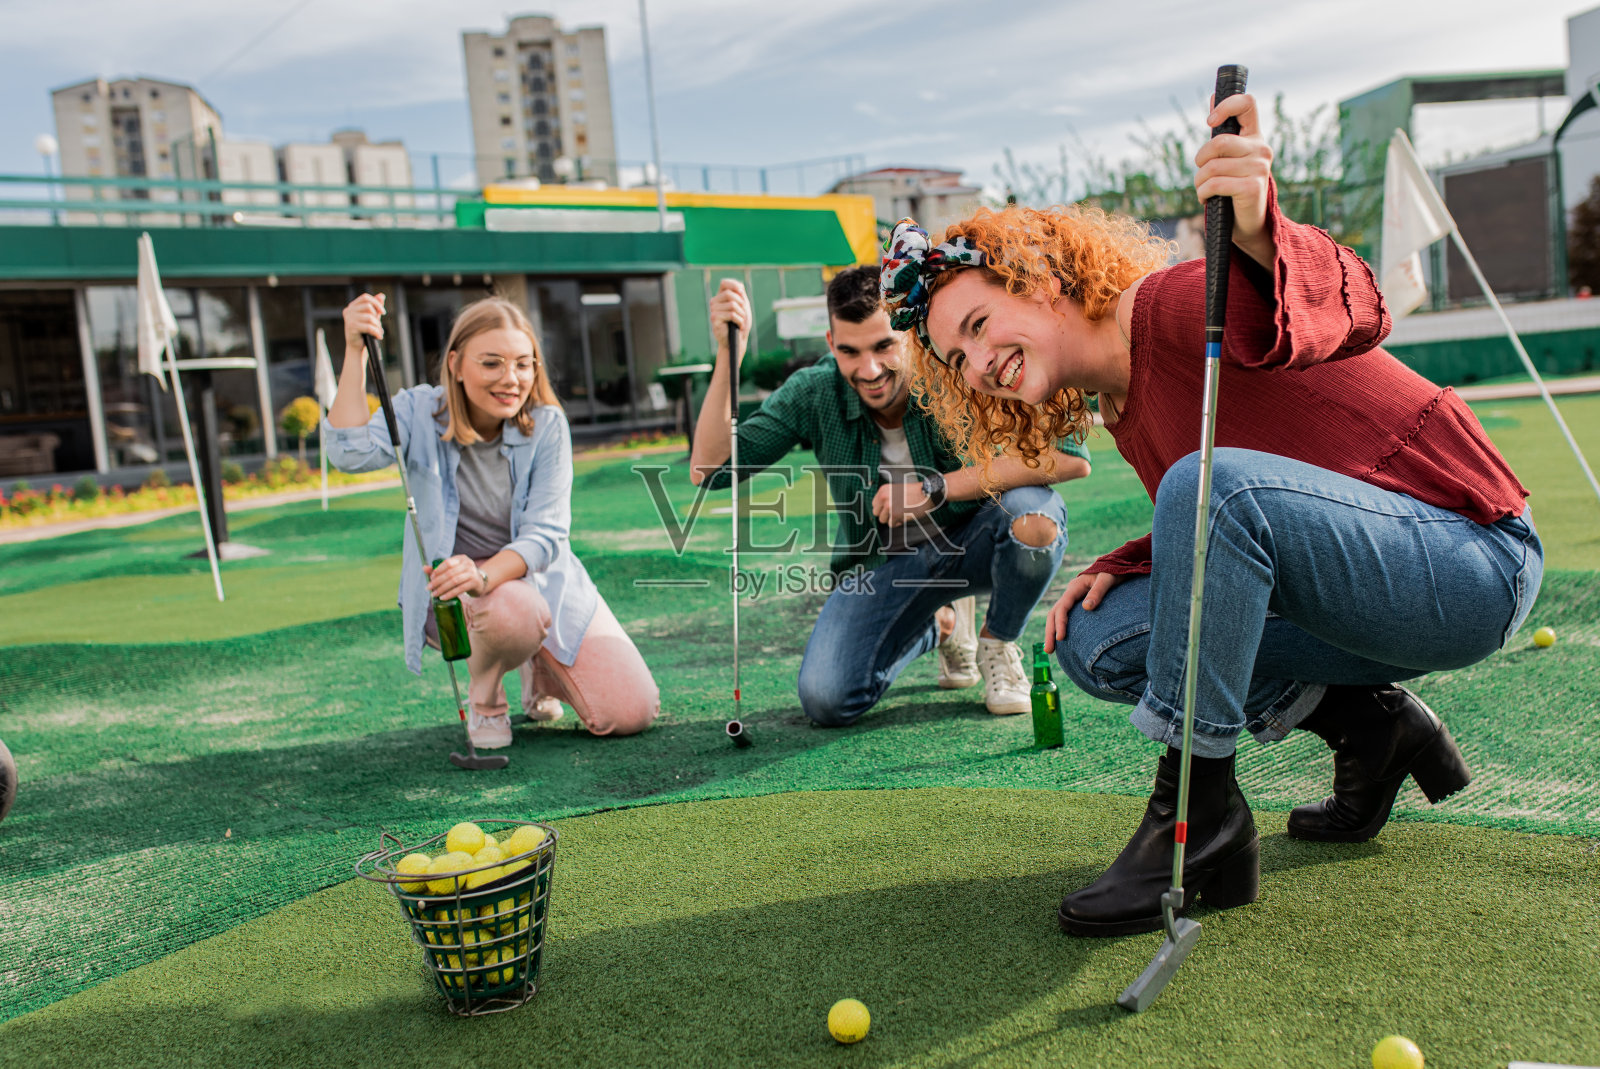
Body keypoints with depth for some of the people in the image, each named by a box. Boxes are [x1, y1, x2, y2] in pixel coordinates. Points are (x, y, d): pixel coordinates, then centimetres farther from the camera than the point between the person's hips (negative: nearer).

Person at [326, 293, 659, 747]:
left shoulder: (547, 425, -11)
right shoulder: (420, 412, -11)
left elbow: (546, 535, -19)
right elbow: (350, 452, -31)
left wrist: (483, 574, -39)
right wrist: (355, 352, -36)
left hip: (541, 577, 2)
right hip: (451, 589, -2)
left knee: (631, 714, -11)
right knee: (515, 610, -40)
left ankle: (538, 664, 22)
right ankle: (484, 695, -3)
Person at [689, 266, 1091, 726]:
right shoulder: (814, 393, -15)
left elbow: (1072, 456, -34)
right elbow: (709, 469, -18)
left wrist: (936, 489, -34)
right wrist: (729, 355, -30)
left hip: (973, 542, -2)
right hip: (885, 562, 2)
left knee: (1036, 515, -35)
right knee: (826, 701, -18)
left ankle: (998, 643, 0)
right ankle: (937, 627, 16)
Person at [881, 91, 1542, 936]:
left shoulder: (1173, 304, -17)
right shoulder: (1123, 415, 9)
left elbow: (1350, 317, -36)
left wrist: (1260, 234, -56)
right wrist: (1121, 568, 0)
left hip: (1476, 560, -8)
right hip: (1359, 596, 9)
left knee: (1211, 482, -33)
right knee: (1095, 639, -1)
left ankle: (1198, 820, -22)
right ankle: (1367, 723, 5)